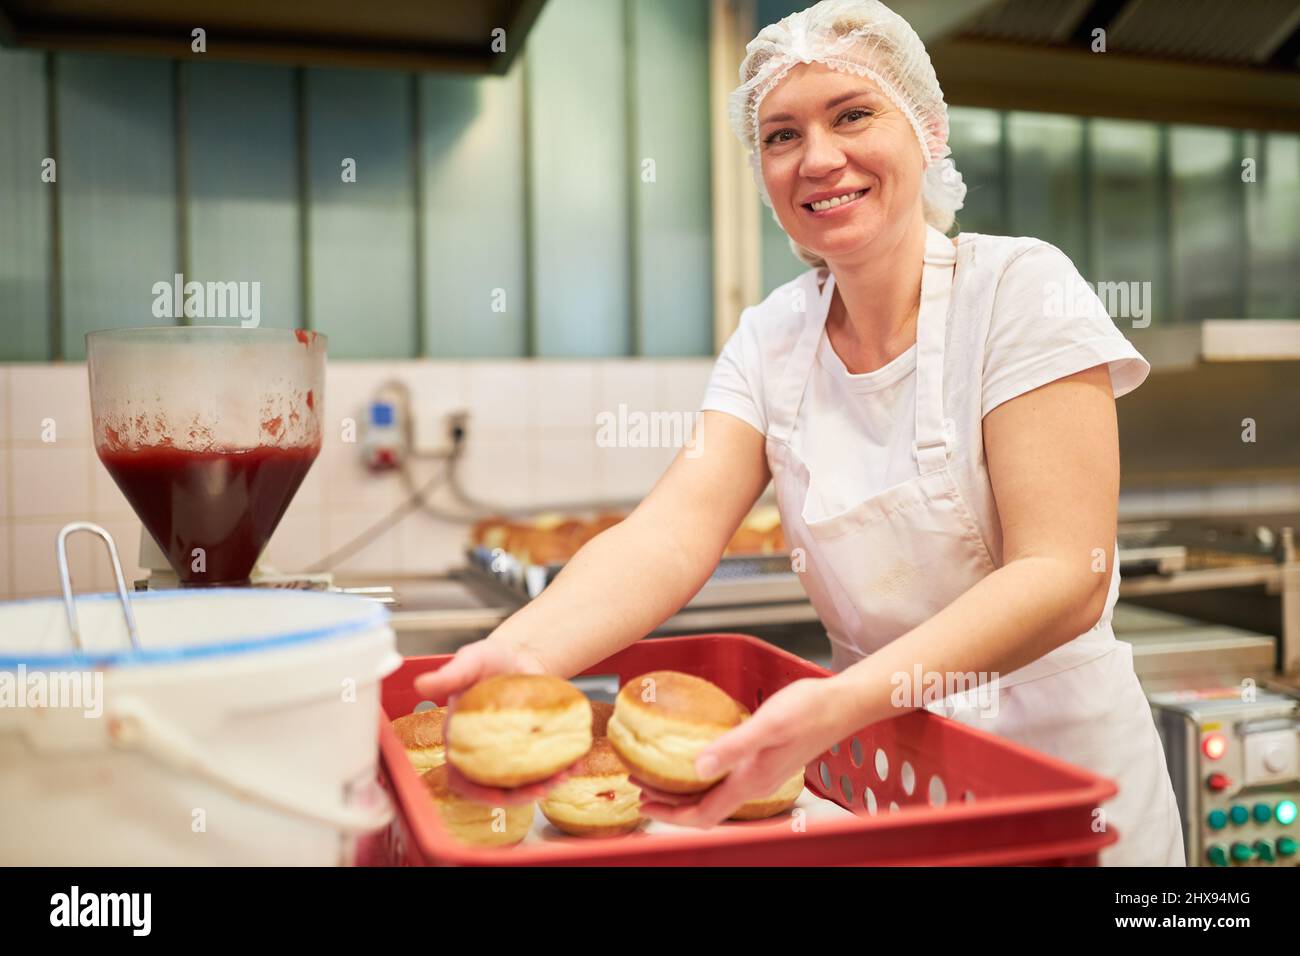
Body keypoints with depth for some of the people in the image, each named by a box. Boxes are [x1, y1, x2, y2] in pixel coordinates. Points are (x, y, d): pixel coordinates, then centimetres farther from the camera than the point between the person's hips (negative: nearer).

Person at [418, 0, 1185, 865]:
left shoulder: (1022, 289, -14)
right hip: (873, 761, 4)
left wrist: (840, 703, -37)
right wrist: (527, 647, -34)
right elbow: (675, 531, -15)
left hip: (1056, 753, -3)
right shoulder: (770, 340, -2)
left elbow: (1064, 575, -23)